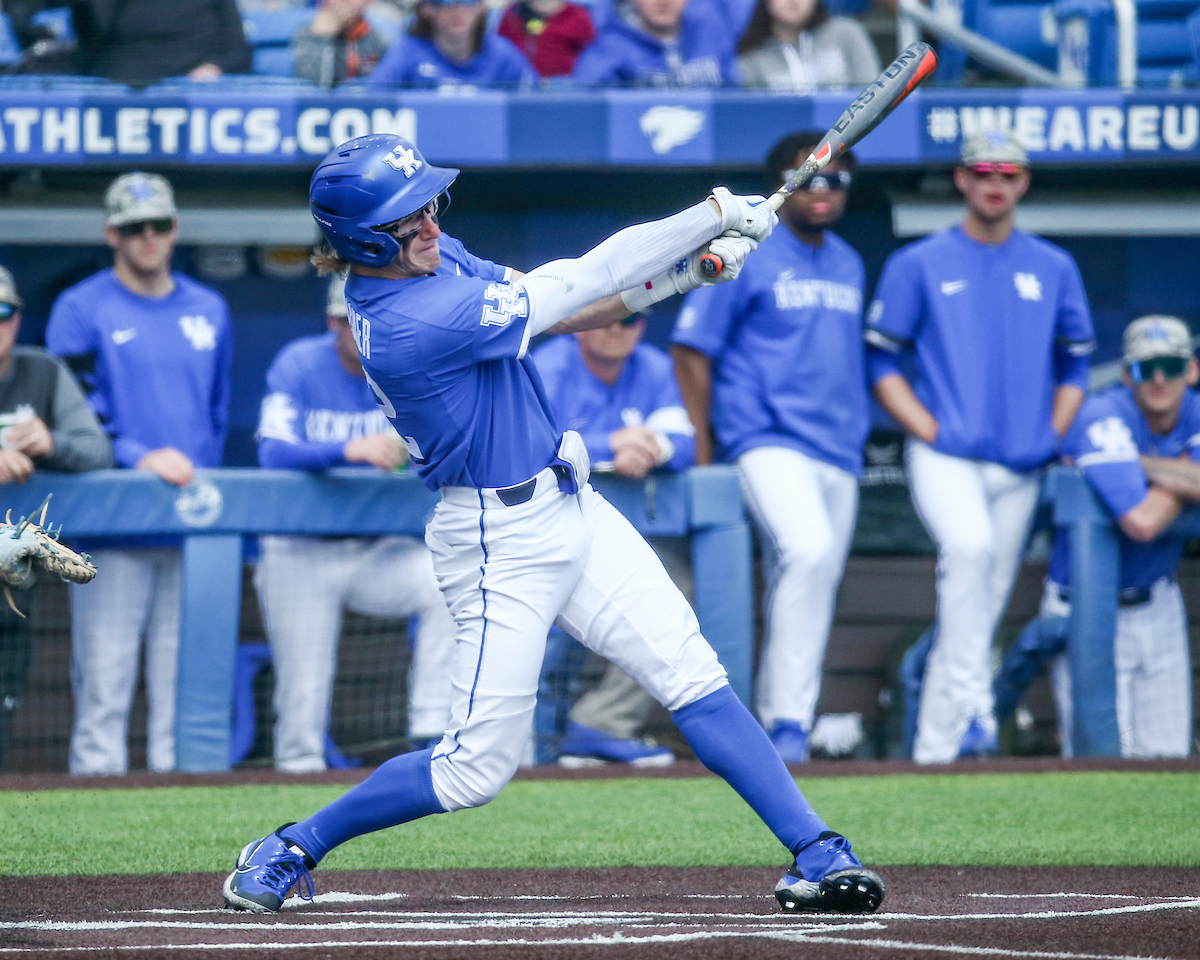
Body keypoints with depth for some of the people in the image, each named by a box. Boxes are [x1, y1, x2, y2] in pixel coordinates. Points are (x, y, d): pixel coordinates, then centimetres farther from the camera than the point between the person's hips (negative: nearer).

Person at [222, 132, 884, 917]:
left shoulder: (433, 258, 2)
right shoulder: (410, 324, -26)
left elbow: (553, 309, 8)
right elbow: (569, 292, -23)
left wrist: (686, 270, -7)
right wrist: (716, 214, -17)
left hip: (571, 510, 9)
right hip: (502, 542, -9)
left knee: (695, 678, 1)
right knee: (480, 765, -3)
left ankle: (818, 855, 2)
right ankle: (291, 849, 14)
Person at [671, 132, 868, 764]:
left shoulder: (848, 264, 18)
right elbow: (690, 348, -1)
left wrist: (853, 431, 16)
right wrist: (702, 447, -2)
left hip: (839, 453, 7)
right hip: (767, 443, -7)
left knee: (815, 589, 6)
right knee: (809, 550, -28)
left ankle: (778, 729, 14)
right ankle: (788, 723, -27)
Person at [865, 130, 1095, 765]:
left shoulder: (1054, 270, 12)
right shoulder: (918, 265, 3)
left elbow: (1075, 362, 19)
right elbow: (880, 359, 4)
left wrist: (1054, 434, 4)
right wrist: (927, 429, -8)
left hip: (1021, 467, 4)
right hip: (945, 457, -4)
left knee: (986, 602, 6)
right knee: (970, 546, -33)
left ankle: (935, 748, 17)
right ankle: (971, 710, -36)